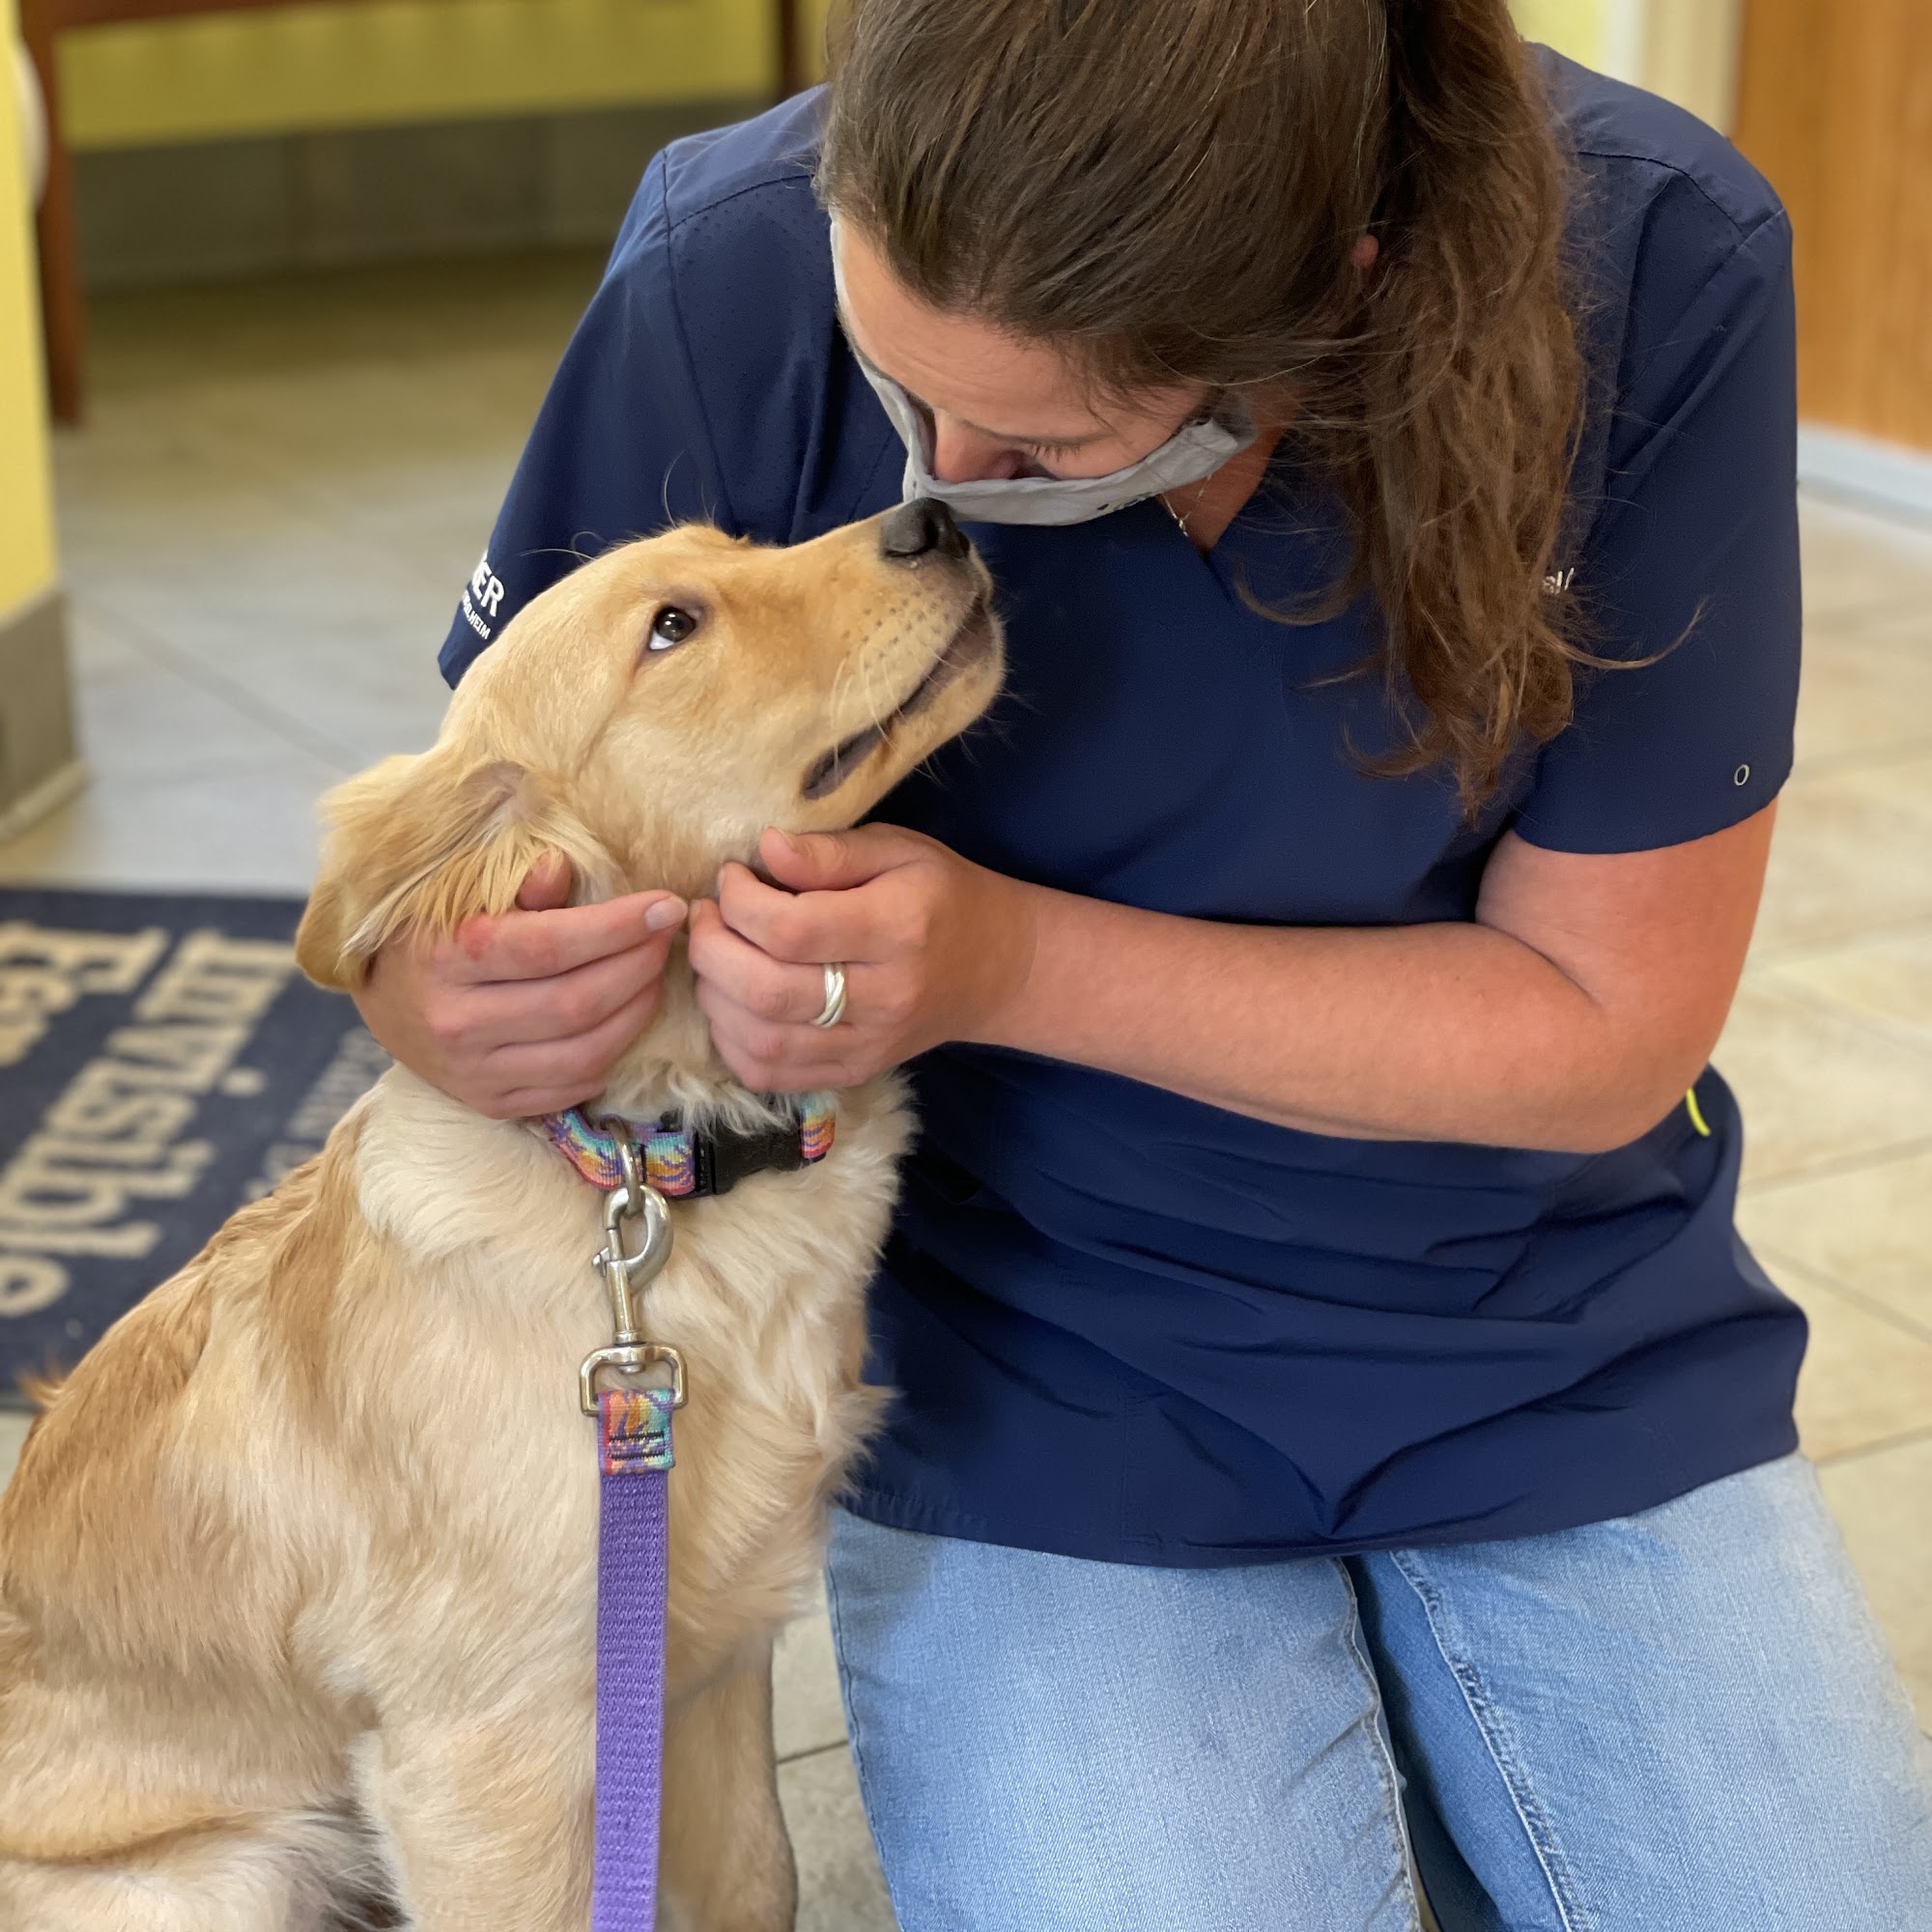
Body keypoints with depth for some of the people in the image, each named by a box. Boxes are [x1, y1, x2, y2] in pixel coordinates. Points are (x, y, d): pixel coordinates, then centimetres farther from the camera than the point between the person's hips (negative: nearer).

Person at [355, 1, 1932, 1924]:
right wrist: (432, 995, -30)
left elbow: (1606, 1021, -16)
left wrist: (1013, 963, -27)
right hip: (1031, 1343, 0)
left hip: (1556, 1329, 1)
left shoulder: (1656, 273, -22)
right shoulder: (735, 273, -20)